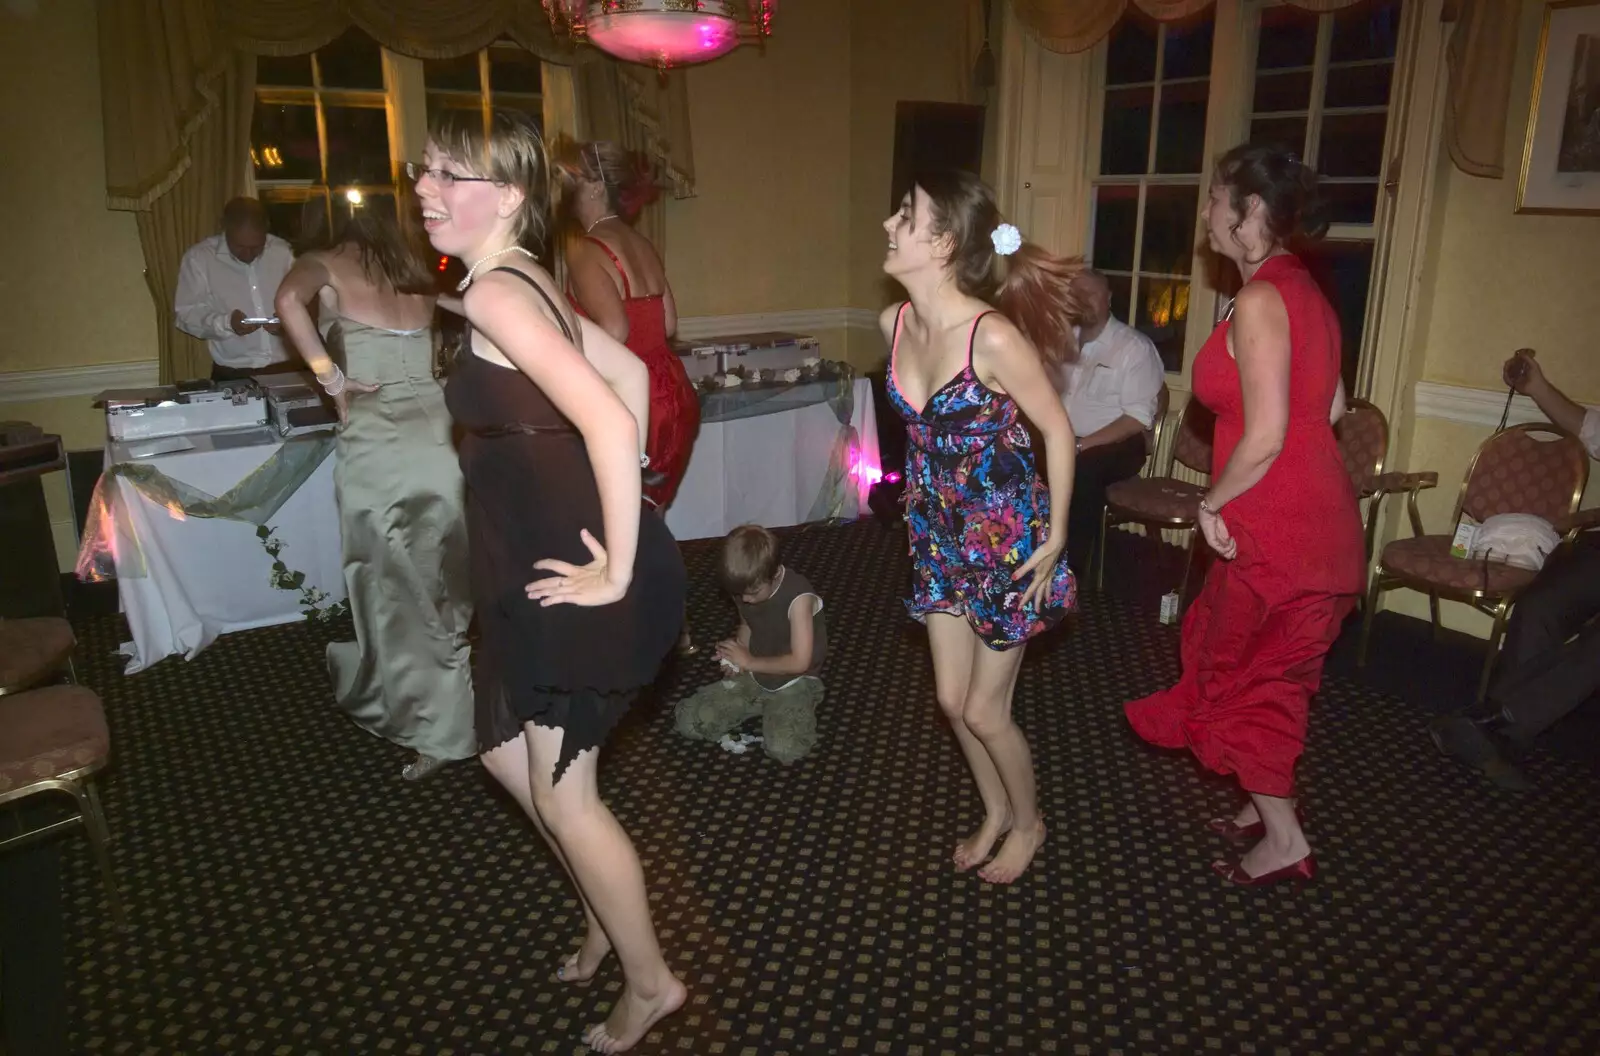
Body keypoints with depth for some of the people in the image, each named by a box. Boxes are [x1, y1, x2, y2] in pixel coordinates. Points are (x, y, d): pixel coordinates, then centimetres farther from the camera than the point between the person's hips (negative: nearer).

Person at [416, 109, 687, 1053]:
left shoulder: (494, 293, -18)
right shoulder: (525, 283, 11)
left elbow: (610, 420, -30)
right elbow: (631, 373, 18)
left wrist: (615, 570, -22)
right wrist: (613, 511, 16)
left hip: (576, 575, -10)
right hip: (545, 566, 10)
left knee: (562, 793, 6)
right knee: (510, 755, 23)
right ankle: (610, 917, 44)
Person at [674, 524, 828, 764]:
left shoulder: (798, 597, -26)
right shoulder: (744, 588, -8)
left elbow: (800, 662, -25)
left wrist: (749, 661, -16)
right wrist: (737, 656, -7)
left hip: (794, 683, -5)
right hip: (753, 676, 6)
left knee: (784, 748, -31)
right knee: (689, 722, -8)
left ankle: (797, 714, 2)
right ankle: (762, 708, 9)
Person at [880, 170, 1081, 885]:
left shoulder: (992, 336, -26)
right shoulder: (895, 323, -4)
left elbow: (1058, 430, -15)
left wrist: (1056, 538, -12)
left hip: (1007, 537, -6)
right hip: (941, 535, 7)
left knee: (983, 711, 6)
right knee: (951, 700, 16)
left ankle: (1028, 821, 36)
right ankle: (995, 812, 42)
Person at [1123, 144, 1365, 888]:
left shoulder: (1260, 300, -19)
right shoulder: (1301, 289, 9)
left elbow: (1265, 437, -24)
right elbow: (1332, 406, 15)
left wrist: (1212, 502, -10)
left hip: (1278, 528, -9)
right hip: (1317, 514, 9)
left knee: (1239, 672, 8)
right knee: (1272, 671, 21)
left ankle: (1284, 840, 20)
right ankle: (1265, 806, 36)